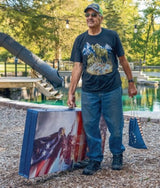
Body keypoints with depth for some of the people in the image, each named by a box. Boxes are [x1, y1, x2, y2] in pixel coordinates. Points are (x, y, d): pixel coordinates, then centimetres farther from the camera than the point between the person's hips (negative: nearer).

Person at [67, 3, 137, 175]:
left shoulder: (112, 36, 0)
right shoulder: (80, 40, 4)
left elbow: (123, 60, 7)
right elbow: (77, 67, 2)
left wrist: (131, 82, 8)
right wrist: (71, 93, -2)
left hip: (112, 90, -1)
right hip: (89, 92, 2)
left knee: (116, 126, 6)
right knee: (90, 127, 5)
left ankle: (117, 155, 29)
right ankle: (95, 159, 21)